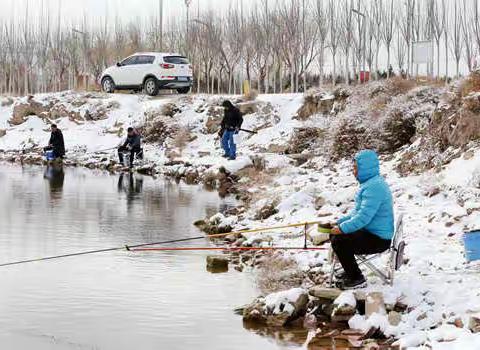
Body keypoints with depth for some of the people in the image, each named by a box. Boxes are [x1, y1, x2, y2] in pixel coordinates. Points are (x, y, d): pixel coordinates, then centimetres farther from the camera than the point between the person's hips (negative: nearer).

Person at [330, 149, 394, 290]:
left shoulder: (374, 187, -23)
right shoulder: (370, 183, 12)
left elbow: (363, 217, -28)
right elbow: (358, 212, 21)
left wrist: (342, 228, -19)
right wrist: (339, 223, 12)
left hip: (379, 240, -11)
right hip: (371, 232, 11)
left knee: (338, 241, -21)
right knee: (334, 235, 13)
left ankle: (356, 279, -7)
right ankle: (351, 272, 24)